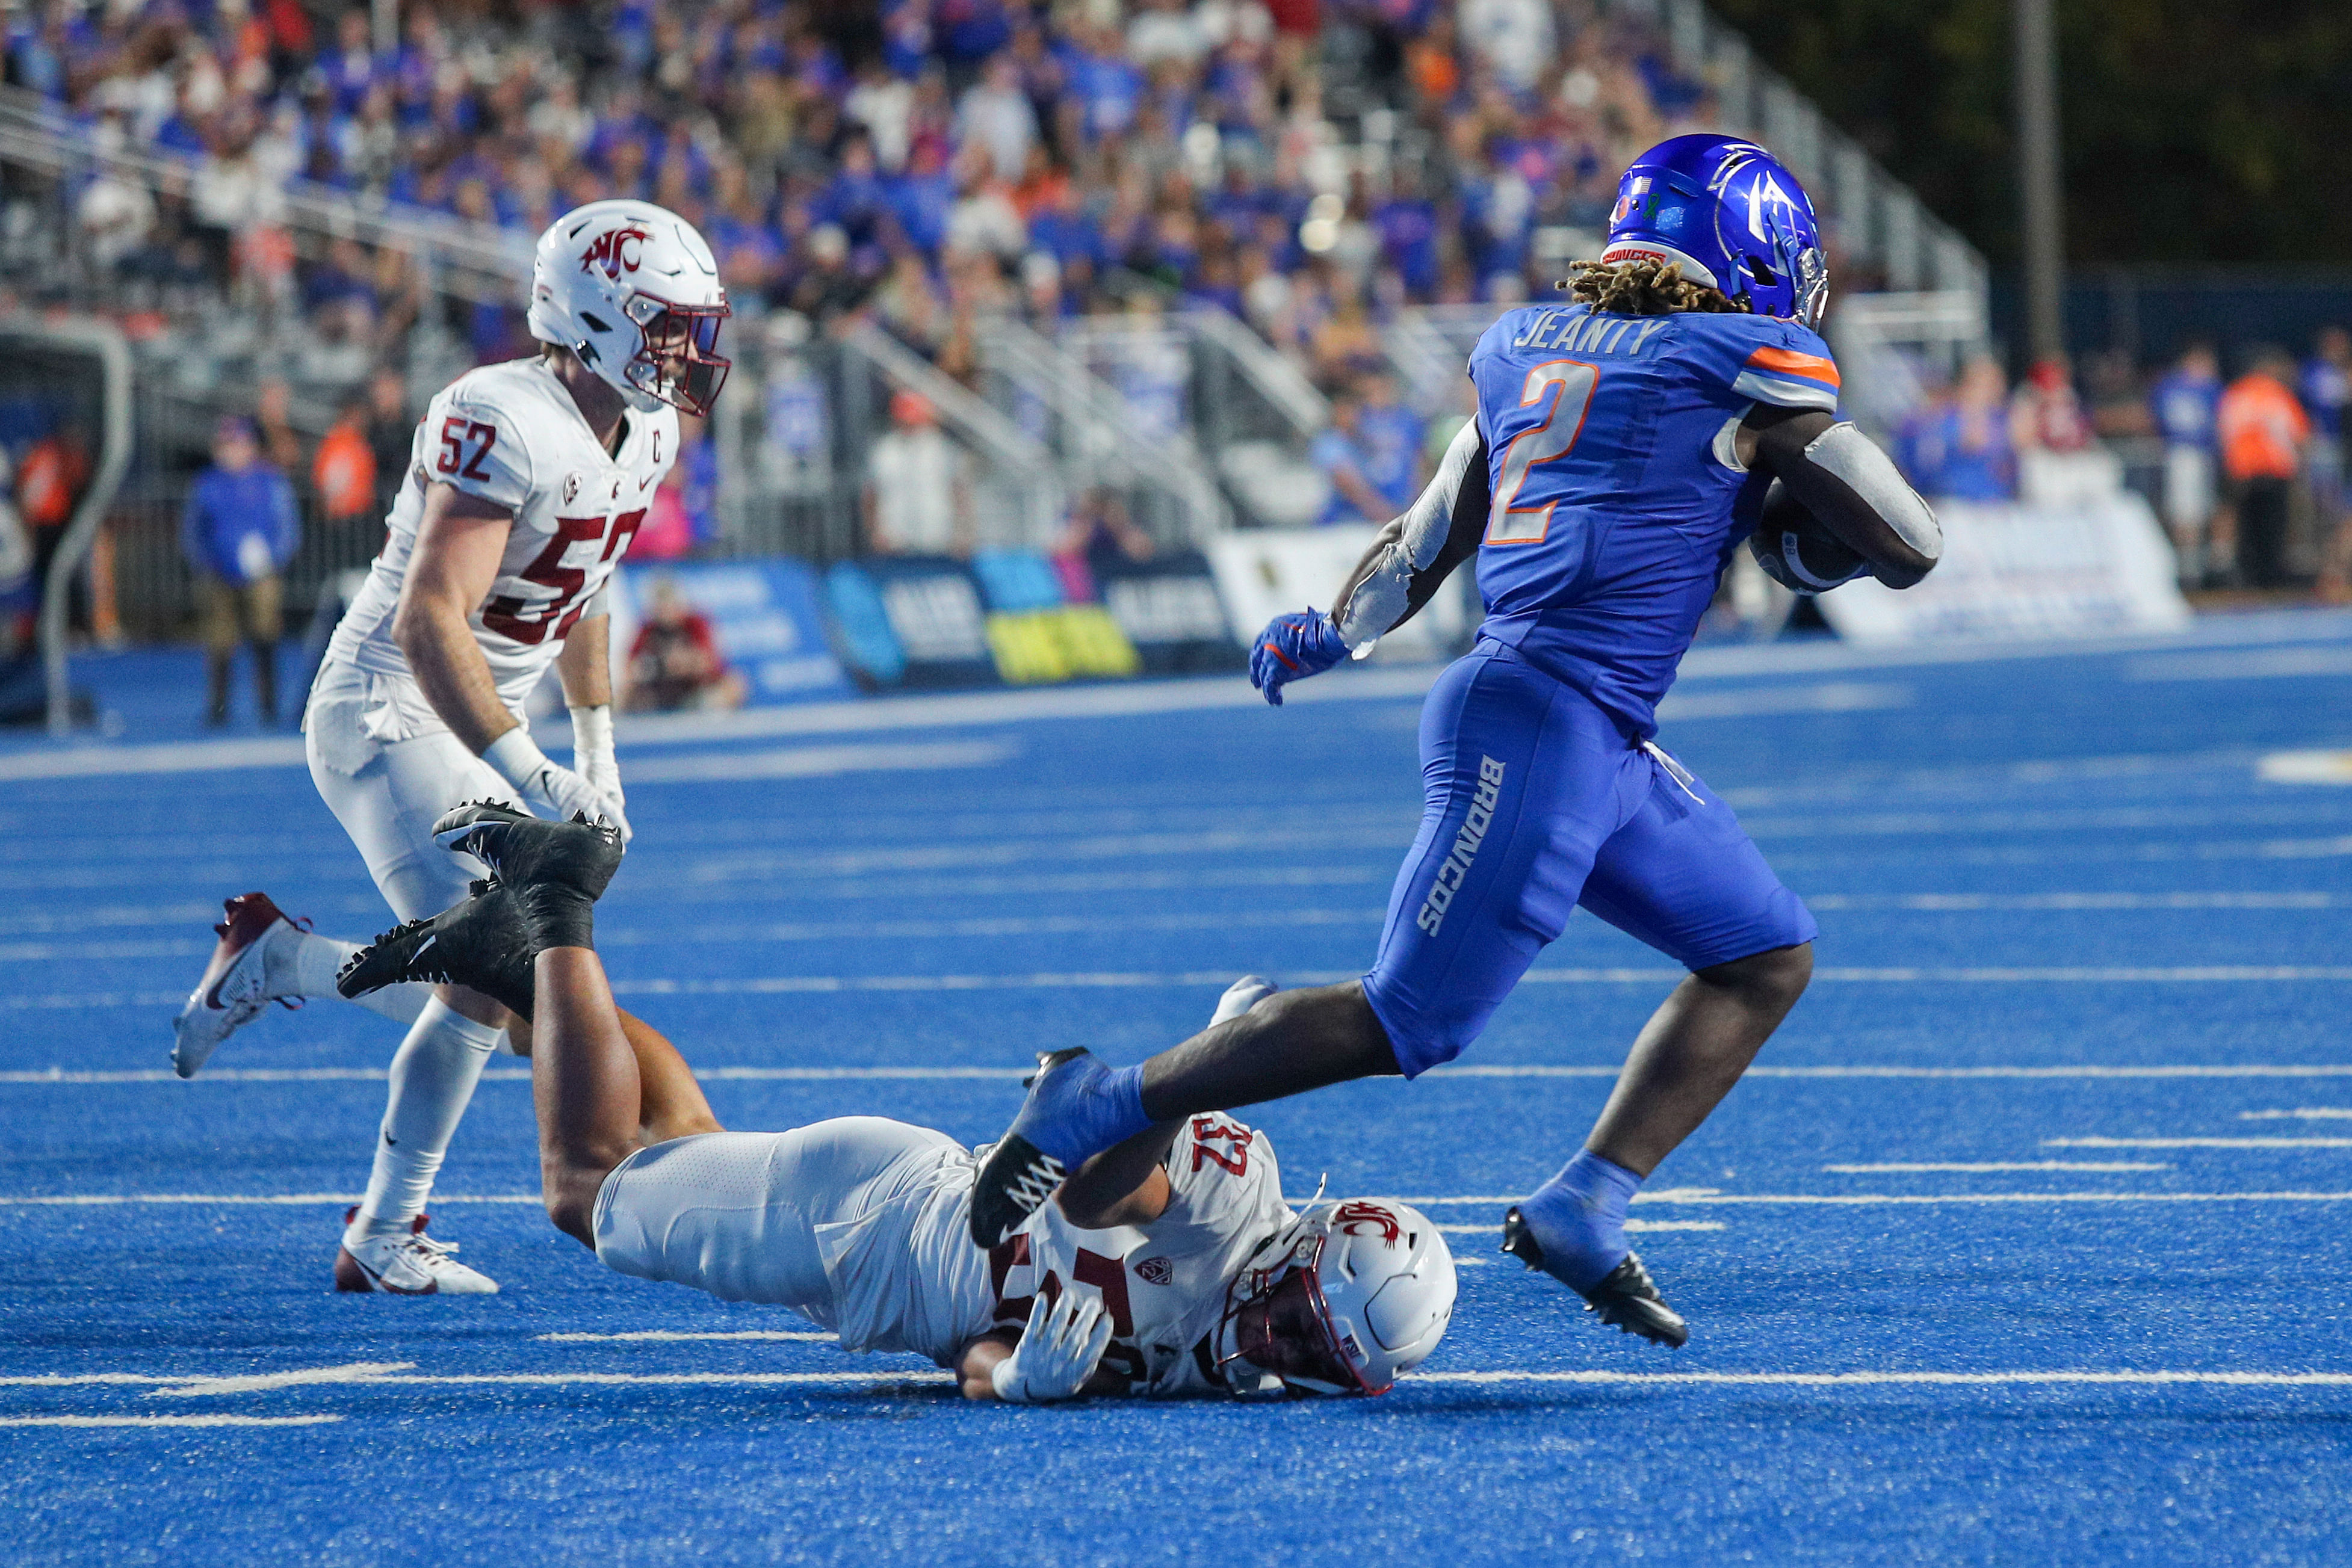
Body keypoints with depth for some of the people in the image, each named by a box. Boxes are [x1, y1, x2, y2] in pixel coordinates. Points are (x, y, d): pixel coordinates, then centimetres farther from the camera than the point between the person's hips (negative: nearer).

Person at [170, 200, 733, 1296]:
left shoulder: (644, 437, 5)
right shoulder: (505, 426, -25)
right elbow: (430, 624, -31)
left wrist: (598, 757, 21)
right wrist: (528, 778, -37)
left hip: (481, 726, 9)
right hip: (386, 714, -9)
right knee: (491, 972, -18)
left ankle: (274, 959, 19)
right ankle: (385, 1238, -3)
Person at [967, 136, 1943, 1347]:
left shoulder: (1526, 345, 17)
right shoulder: (1755, 369, -3)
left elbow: (1418, 551, 26)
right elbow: (1909, 549, 0)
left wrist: (1331, 634, 39)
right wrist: (1791, 511, 17)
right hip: (1541, 729, -9)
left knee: (1768, 958, 13)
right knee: (1407, 1026, -9)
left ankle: (1582, 1212, 5)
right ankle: (1103, 1107, -5)